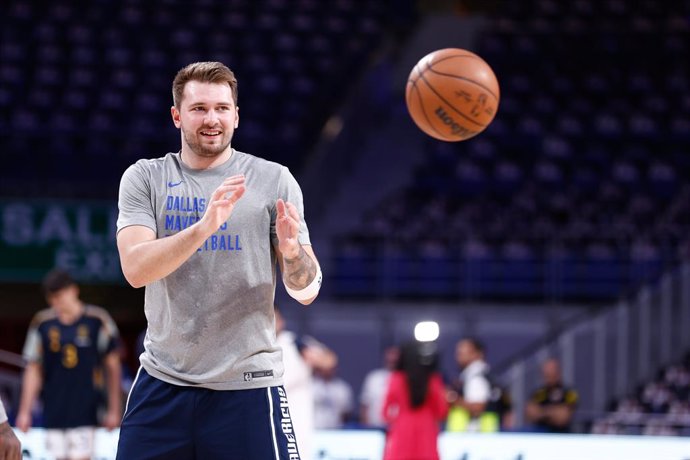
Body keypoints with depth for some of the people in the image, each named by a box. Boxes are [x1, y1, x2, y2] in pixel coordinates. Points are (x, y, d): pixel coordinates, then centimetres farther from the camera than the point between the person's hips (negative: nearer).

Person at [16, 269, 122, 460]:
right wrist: (25, 412, 6)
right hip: (53, 413, 3)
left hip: (84, 413, -3)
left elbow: (113, 366, 4)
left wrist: (114, 410, 3)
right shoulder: (42, 324, 4)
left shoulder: (97, 320, -2)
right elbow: (33, 370, 9)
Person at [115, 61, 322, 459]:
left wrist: (291, 249, -22)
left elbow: (306, 292, 0)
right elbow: (135, 269, -12)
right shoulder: (144, 179, 3)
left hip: (247, 385, -1)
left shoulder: (273, 180, 2)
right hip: (163, 383, 1)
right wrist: (204, 226, -27)